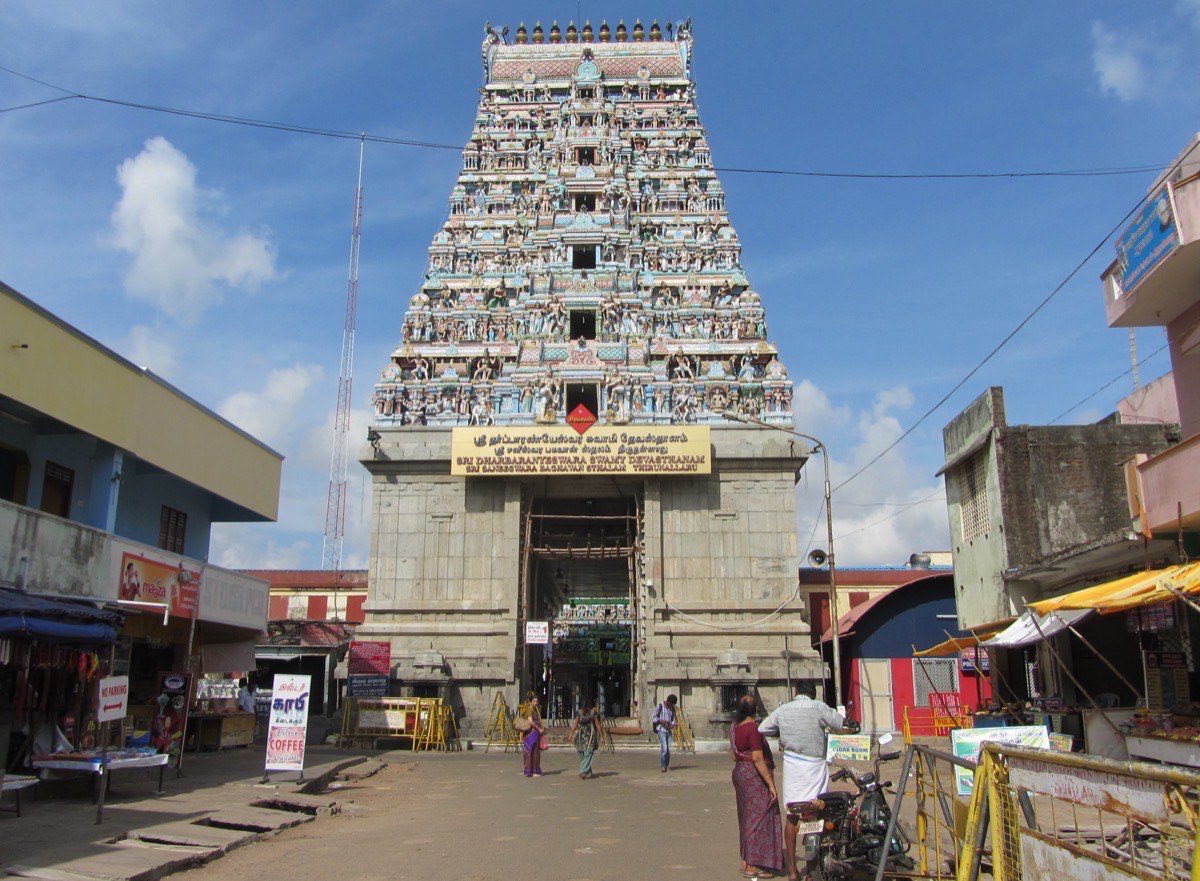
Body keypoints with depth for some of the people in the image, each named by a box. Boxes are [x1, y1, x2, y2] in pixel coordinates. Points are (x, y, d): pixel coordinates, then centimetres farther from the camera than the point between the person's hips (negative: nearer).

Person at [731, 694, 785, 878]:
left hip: (740, 773, 9)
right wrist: (771, 784, -19)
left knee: (746, 817, 17)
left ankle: (745, 861, 23)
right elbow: (757, 759, -22)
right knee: (758, 818, -2)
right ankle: (752, 867, 1)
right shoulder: (753, 728, -18)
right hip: (755, 777, -9)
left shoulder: (736, 727, 8)